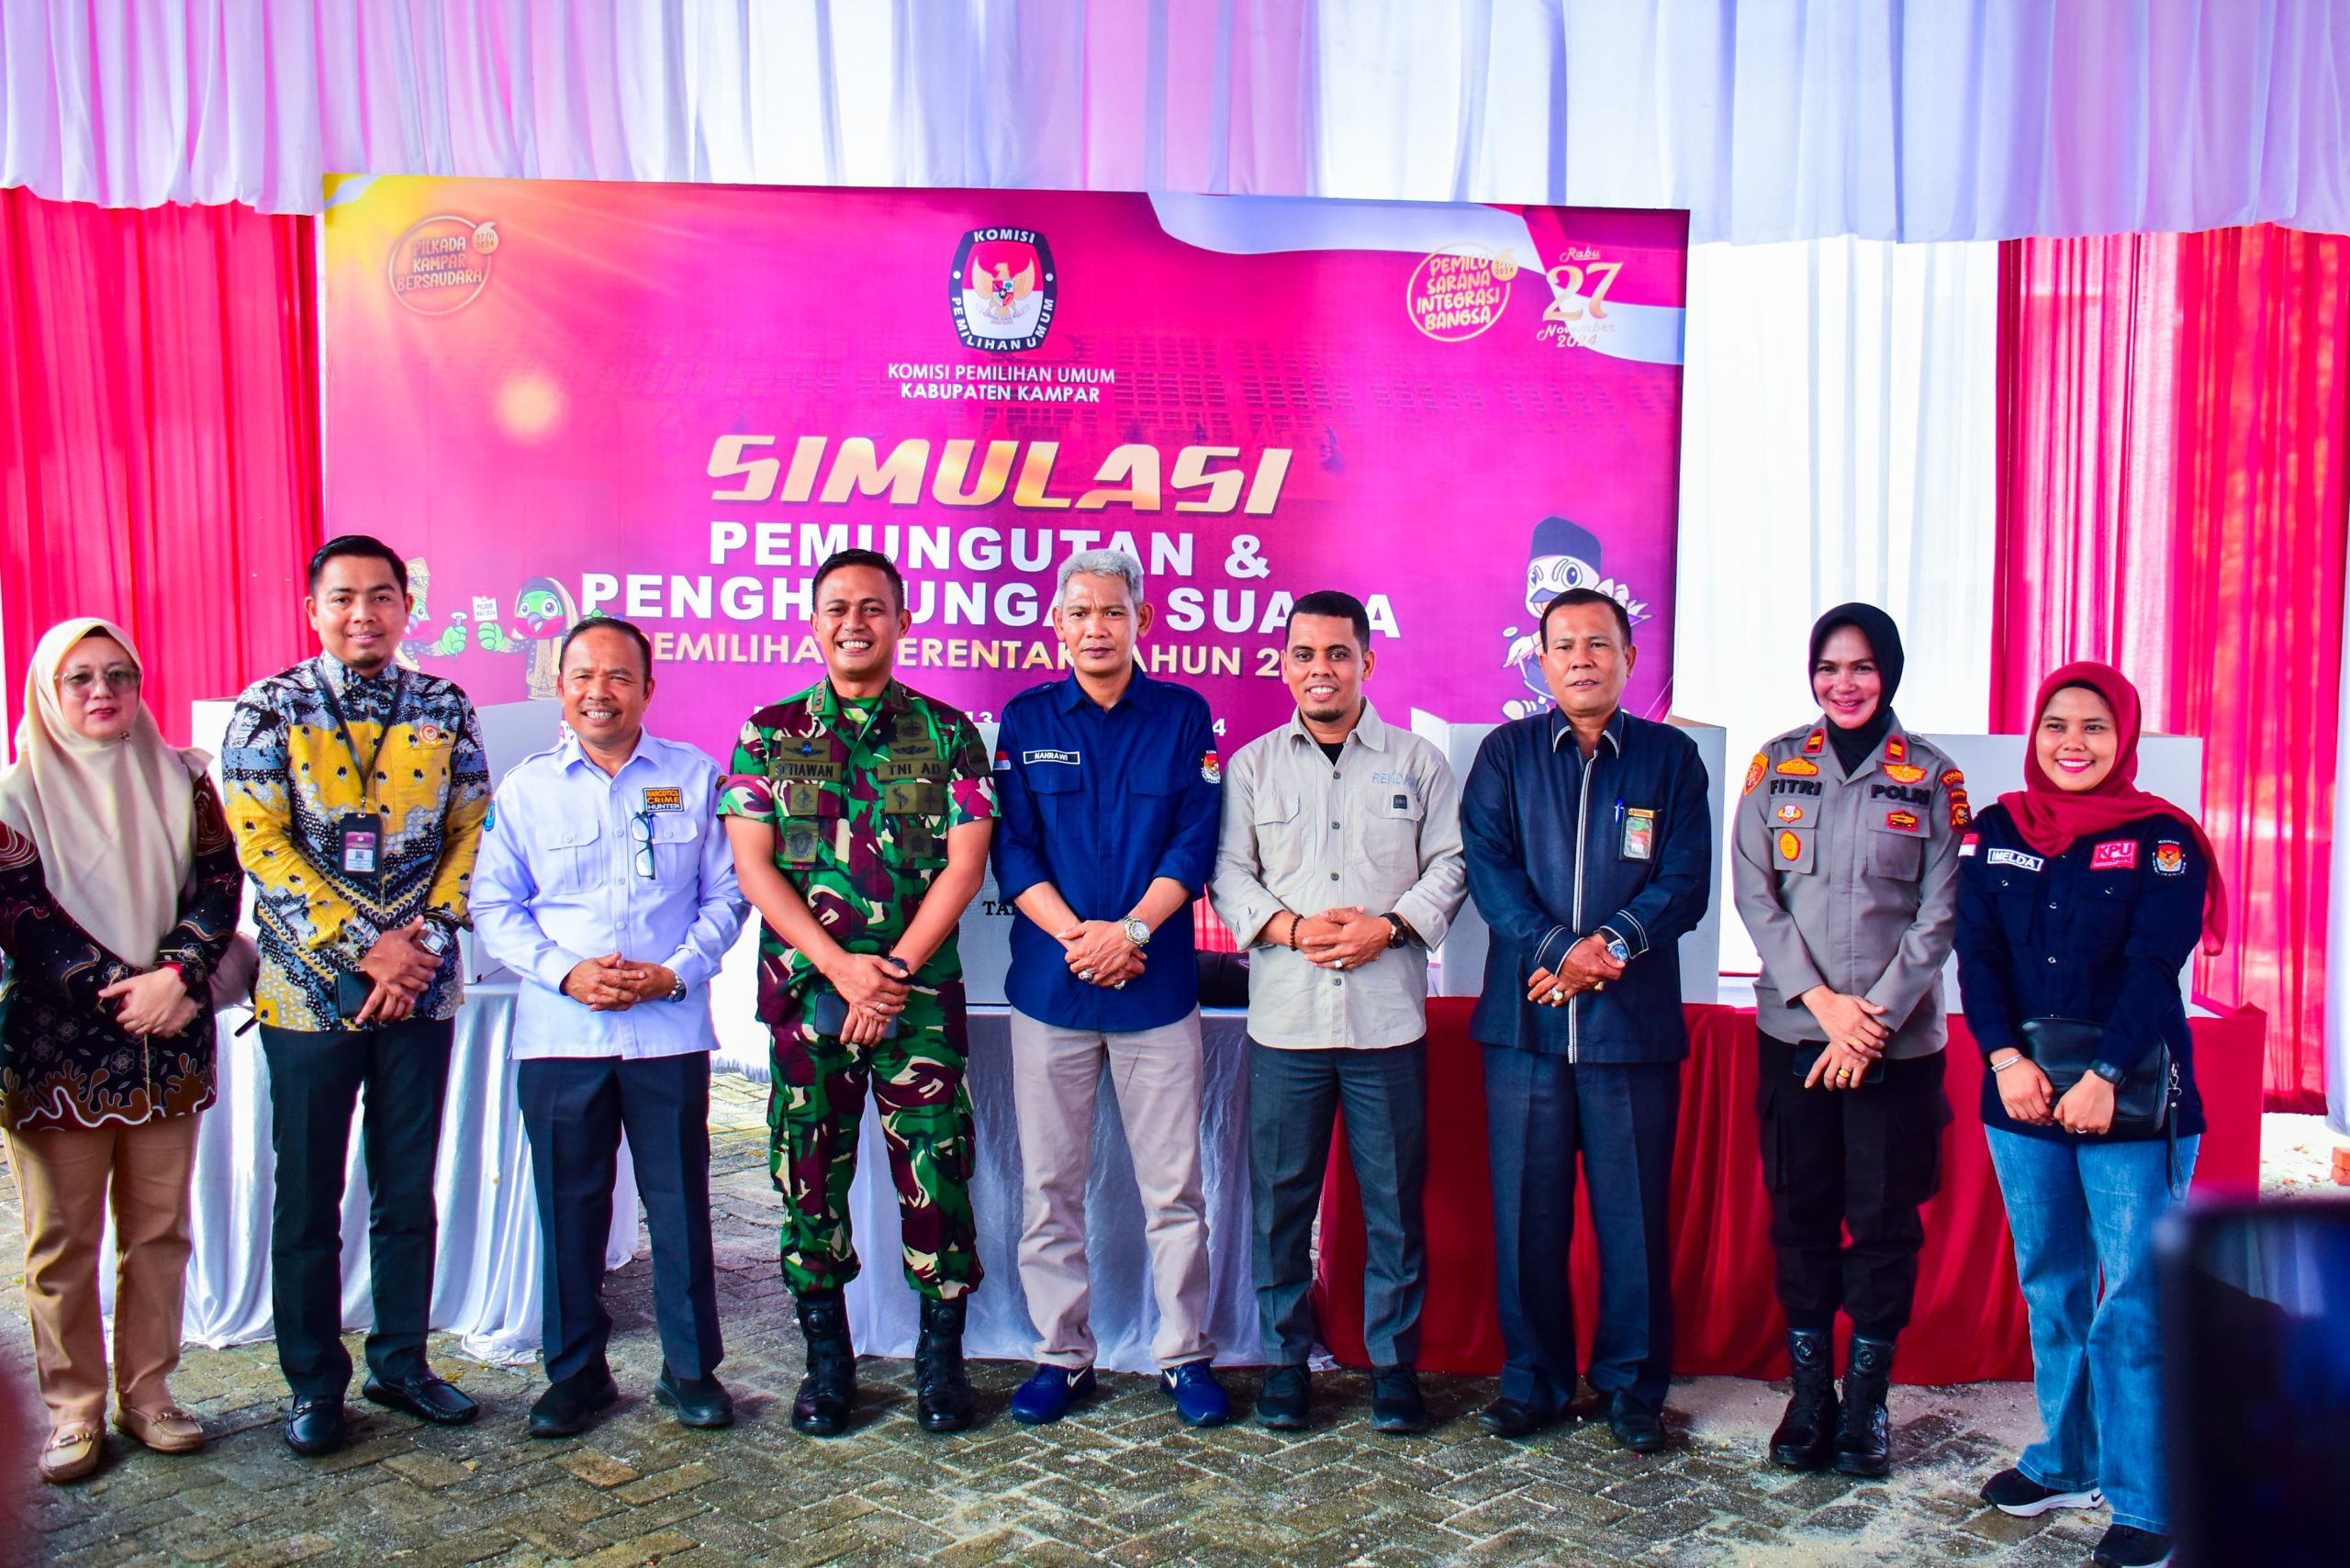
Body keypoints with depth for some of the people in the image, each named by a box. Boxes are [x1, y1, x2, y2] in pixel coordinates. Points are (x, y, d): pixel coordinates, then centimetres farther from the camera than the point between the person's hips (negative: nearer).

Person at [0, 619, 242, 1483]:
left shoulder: (180, 781, 9)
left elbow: (219, 884, 2)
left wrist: (176, 974, -14)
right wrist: (122, 990, -15)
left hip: (170, 1039, 2)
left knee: (158, 1228, 8)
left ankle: (149, 1394, 19)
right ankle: (74, 1411, 13)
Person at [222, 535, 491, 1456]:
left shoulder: (445, 708, 5)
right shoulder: (269, 711, -2)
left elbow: (471, 835, 4)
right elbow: (262, 848, -9)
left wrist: (423, 943, -10)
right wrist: (363, 953, -15)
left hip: (422, 988, 2)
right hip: (310, 988, -2)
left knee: (409, 1191, 12)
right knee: (308, 1198, 8)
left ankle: (401, 1362, 27)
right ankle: (315, 1383, 23)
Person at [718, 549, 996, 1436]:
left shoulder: (946, 734, 5)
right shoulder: (769, 734, 7)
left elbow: (964, 865, -2)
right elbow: (753, 866, 0)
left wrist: (892, 972, -11)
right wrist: (842, 967, -11)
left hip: (921, 990, -1)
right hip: (804, 988, 1)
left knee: (935, 1172, -1)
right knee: (810, 1172, 6)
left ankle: (940, 1358, 14)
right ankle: (826, 1362, 21)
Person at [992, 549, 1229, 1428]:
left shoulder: (1183, 717, 4)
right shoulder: (1026, 720, 6)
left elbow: (1195, 843, -2)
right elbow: (1011, 850, 0)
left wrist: (1131, 931, -15)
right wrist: (1076, 936, -14)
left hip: (1157, 983, -1)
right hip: (1050, 983, 1)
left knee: (1174, 1187, 5)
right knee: (1050, 1186, 8)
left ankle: (1184, 1355, 19)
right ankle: (1062, 1356, 21)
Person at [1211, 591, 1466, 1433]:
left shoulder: (1418, 762, 7)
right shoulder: (1251, 766, 9)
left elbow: (1451, 864, 5)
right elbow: (1229, 872, 5)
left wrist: (1390, 927, -11)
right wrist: (1292, 929, -12)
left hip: (1388, 1017, 0)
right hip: (1284, 1017, 1)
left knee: (1394, 1200, 5)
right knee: (1281, 1198, 6)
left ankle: (1395, 1364, 19)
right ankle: (1286, 1359, 21)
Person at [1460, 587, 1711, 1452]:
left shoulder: (1671, 757, 7)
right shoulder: (1506, 752, 8)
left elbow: (1686, 882, 0)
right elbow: (1487, 864, -2)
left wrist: (1612, 945, -14)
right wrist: (1557, 949, -15)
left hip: (1634, 1019, 0)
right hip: (1524, 1016, 1)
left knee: (1634, 1211, 5)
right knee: (1526, 1209, 6)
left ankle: (1632, 1384, 22)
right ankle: (1533, 1376, 22)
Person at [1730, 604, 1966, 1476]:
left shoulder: (1931, 777, 2)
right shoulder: (1776, 766, 5)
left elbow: (1940, 914, -2)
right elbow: (1754, 892, 0)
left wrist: (1875, 1016, -11)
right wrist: (1821, 999, -10)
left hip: (1899, 1038, -1)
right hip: (1794, 1031, 1)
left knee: (1884, 1219, 4)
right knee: (1799, 1214, 6)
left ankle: (1867, 1399, 19)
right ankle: (1809, 1394, 19)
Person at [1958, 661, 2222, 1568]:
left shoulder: (2162, 840, -3)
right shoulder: (1995, 833, 7)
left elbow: (2154, 969, -11)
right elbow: (1977, 955, 2)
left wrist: (2104, 1076, -19)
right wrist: (2006, 1057, -11)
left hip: (2132, 1100, -4)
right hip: (2021, 1093, 4)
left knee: (2134, 1300, -3)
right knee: (2049, 1284, 12)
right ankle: (2067, 1463, 25)